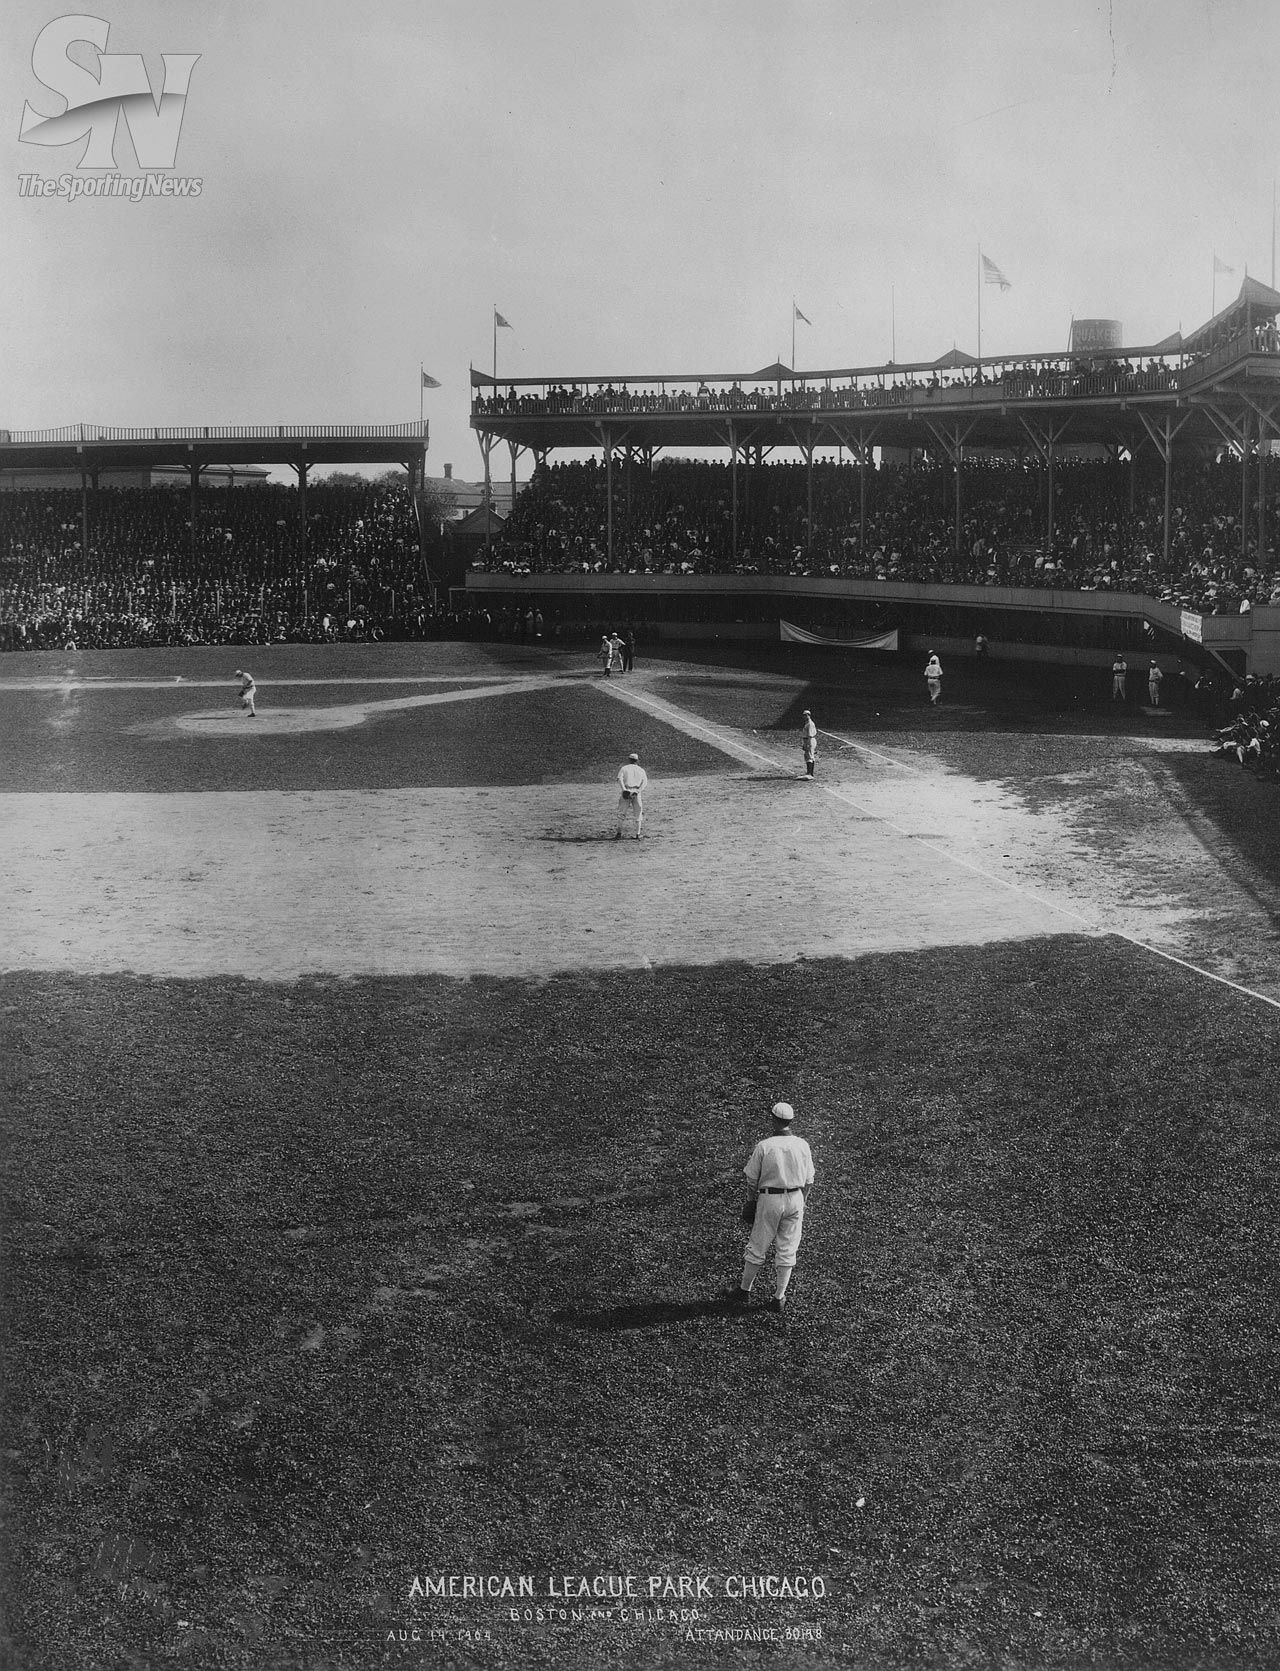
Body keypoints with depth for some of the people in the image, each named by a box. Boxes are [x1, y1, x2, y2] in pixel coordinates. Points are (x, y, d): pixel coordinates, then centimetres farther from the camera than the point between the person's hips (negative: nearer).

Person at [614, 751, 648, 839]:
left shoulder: (624, 768, 12)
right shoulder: (641, 770, 16)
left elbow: (619, 779, -7)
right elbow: (645, 782, -1)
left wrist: (624, 790, -18)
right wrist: (638, 791, -11)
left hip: (626, 792, -1)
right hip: (638, 794, 1)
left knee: (621, 813, 9)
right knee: (638, 814, 11)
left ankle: (619, 833, 1)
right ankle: (638, 835, 7)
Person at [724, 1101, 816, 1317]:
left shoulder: (764, 1145, -12)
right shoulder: (803, 1145, -2)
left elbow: (751, 1178, -4)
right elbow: (808, 1181, 5)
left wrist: (751, 1202, 10)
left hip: (769, 1199, -3)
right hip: (795, 1199, 3)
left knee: (757, 1248, 10)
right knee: (787, 1250, 10)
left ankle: (744, 1291, 22)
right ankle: (780, 1299, 13)